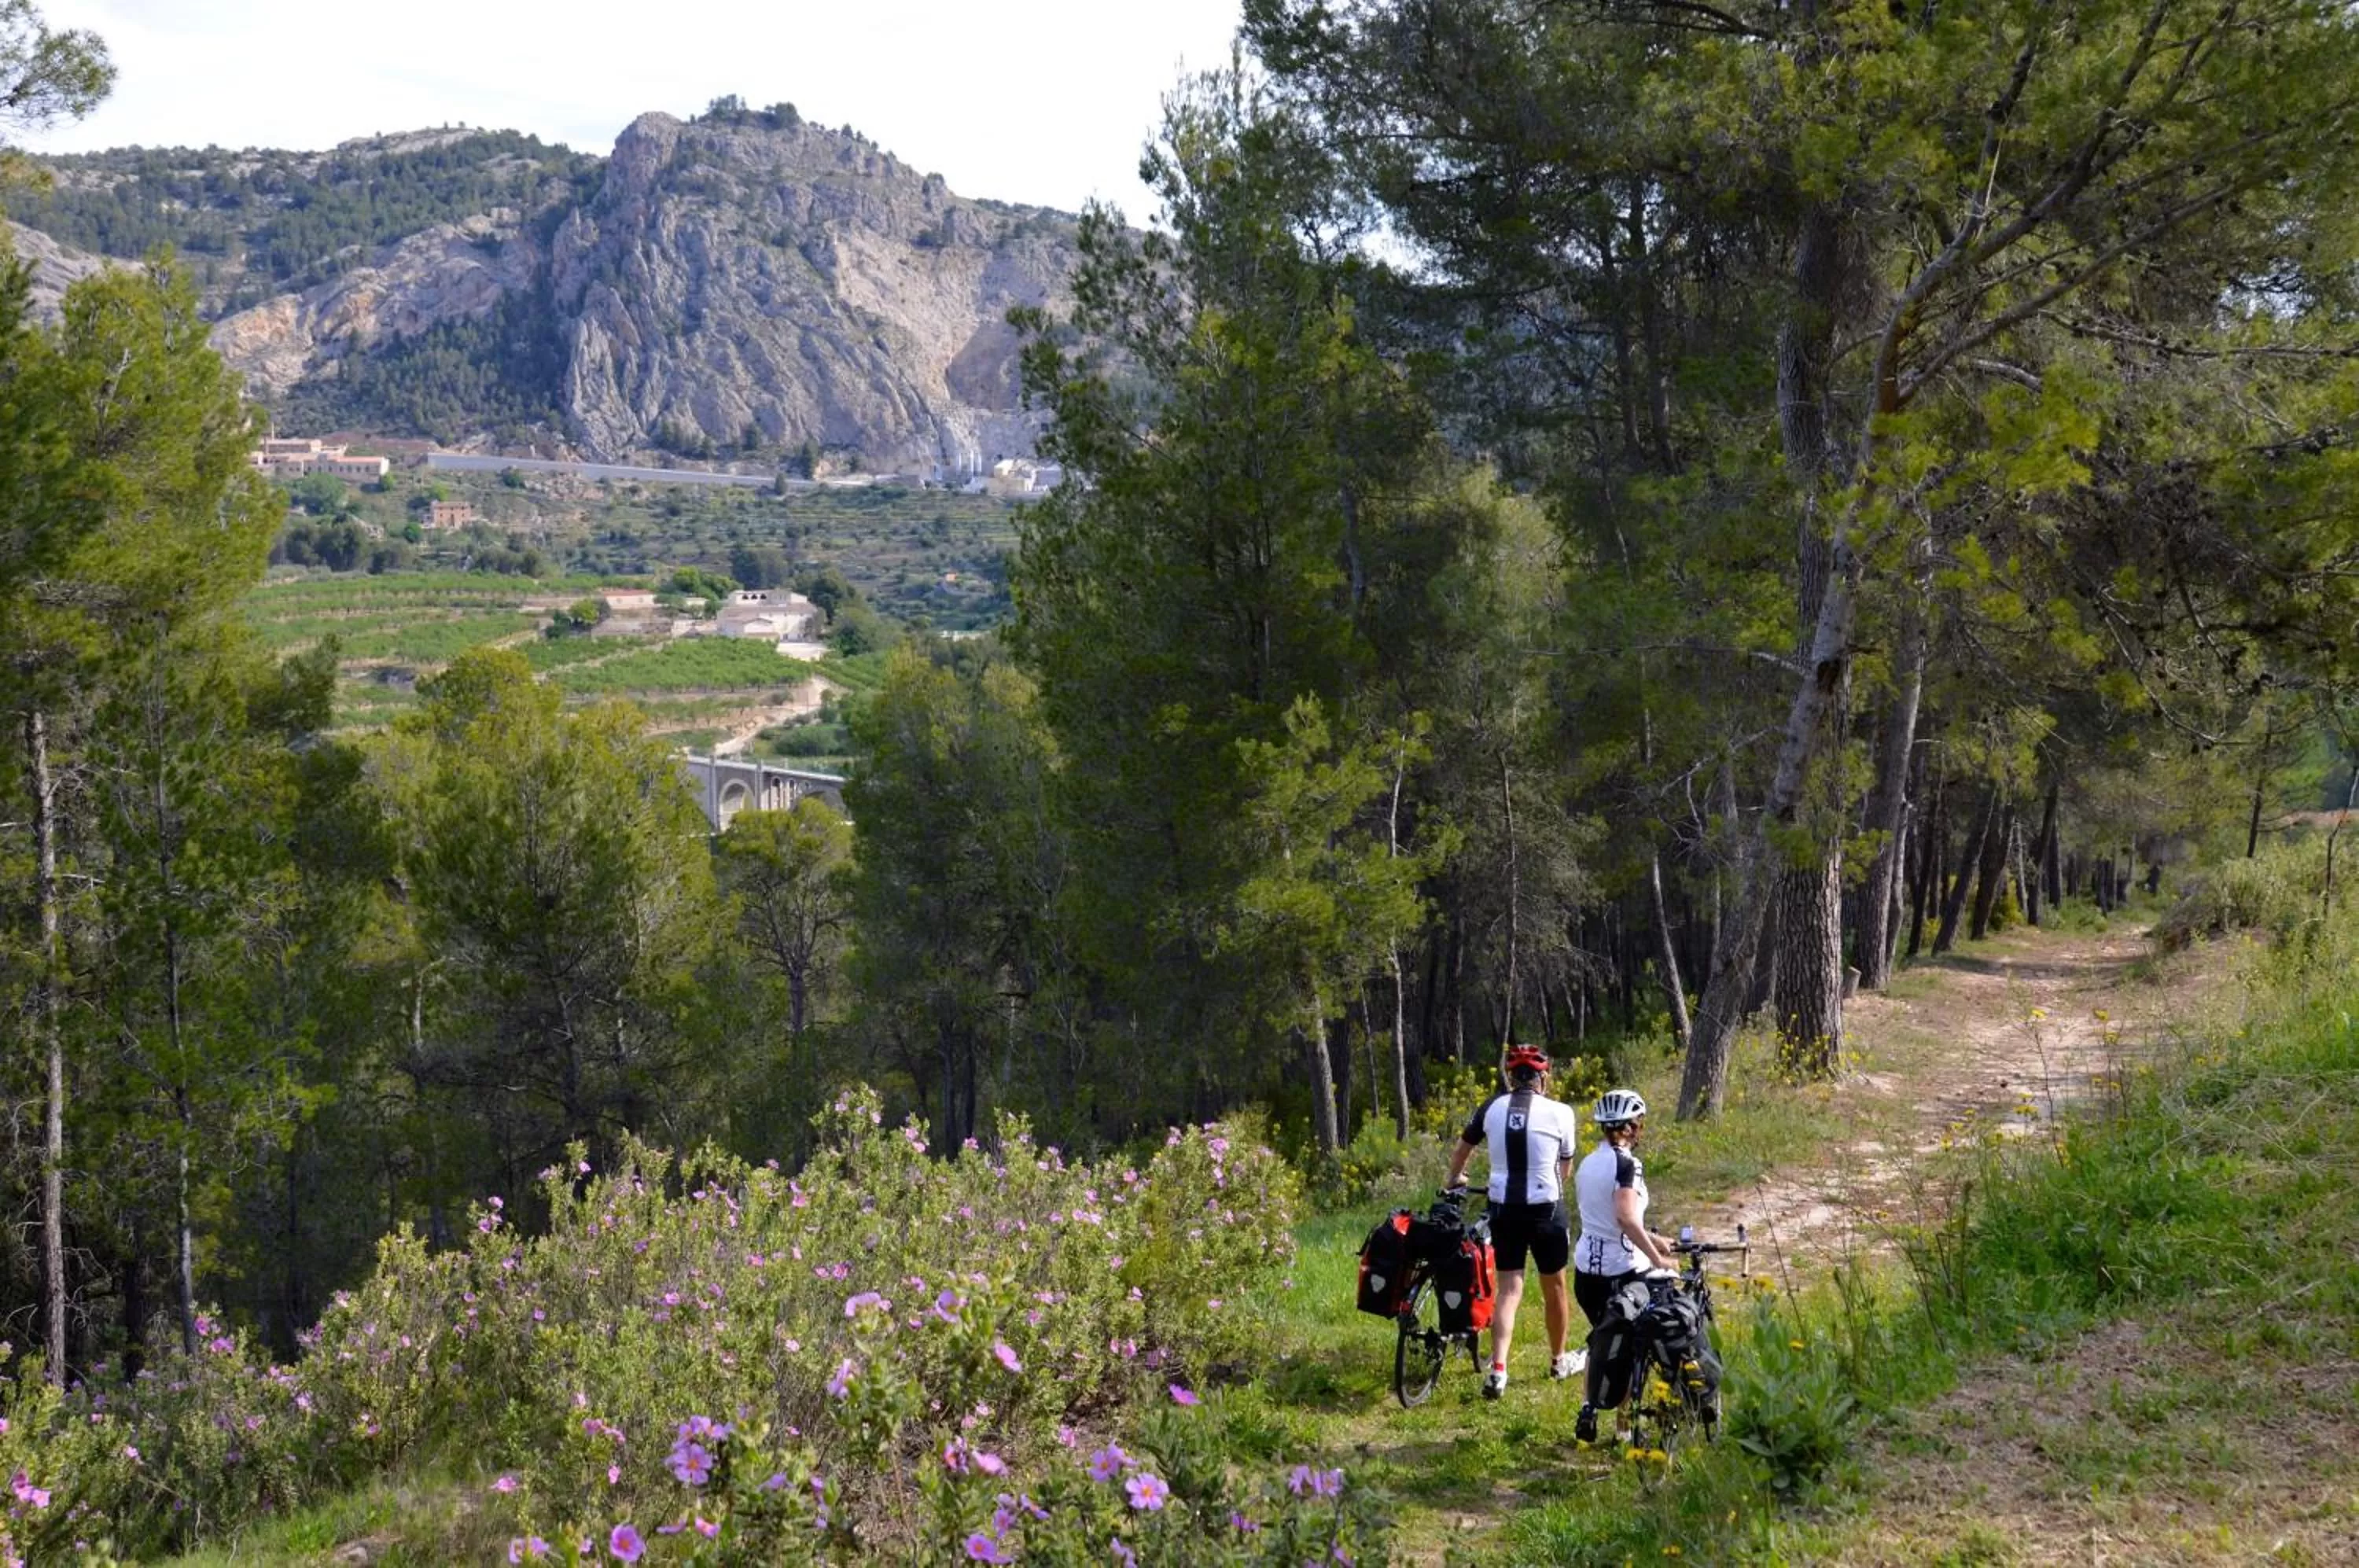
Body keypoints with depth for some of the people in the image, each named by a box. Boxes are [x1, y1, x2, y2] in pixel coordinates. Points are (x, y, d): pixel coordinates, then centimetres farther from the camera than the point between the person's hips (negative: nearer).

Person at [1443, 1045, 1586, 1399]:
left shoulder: (1492, 1108, 2)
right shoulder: (1560, 1113, -5)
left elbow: (1460, 1151, 15)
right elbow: (1566, 1167, 9)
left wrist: (1455, 1180, 35)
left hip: (1503, 1209, 2)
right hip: (1546, 1208, -2)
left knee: (1509, 1290, 6)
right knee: (1554, 1287, 16)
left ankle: (1498, 1369, -8)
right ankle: (1559, 1360, 31)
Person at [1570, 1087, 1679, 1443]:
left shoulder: (1588, 1163, 9)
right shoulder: (1627, 1164, -16)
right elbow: (1626, 1217, -29)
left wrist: (1651, 1238, 25)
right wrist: (1657, 1258, -24)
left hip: (1586, 1270, 7)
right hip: (1622, 1271, -7)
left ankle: (1588, 1411, 12)